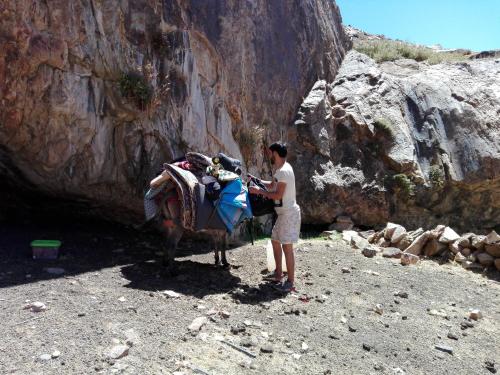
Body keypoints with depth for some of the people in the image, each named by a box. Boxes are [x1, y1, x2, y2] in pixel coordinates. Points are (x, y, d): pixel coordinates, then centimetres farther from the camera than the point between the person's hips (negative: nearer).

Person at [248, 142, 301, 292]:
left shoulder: (284, 171, -19)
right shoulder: (280, 169, 12)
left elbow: (278, 195, -22)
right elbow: (272, 185, 25)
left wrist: (259, 191, -13)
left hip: (289, 213, -11)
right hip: (284, 212, 11)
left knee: (286, 246, -6)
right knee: (275, 240, 18)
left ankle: (291, 282, 2)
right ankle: (278, 274, 29)